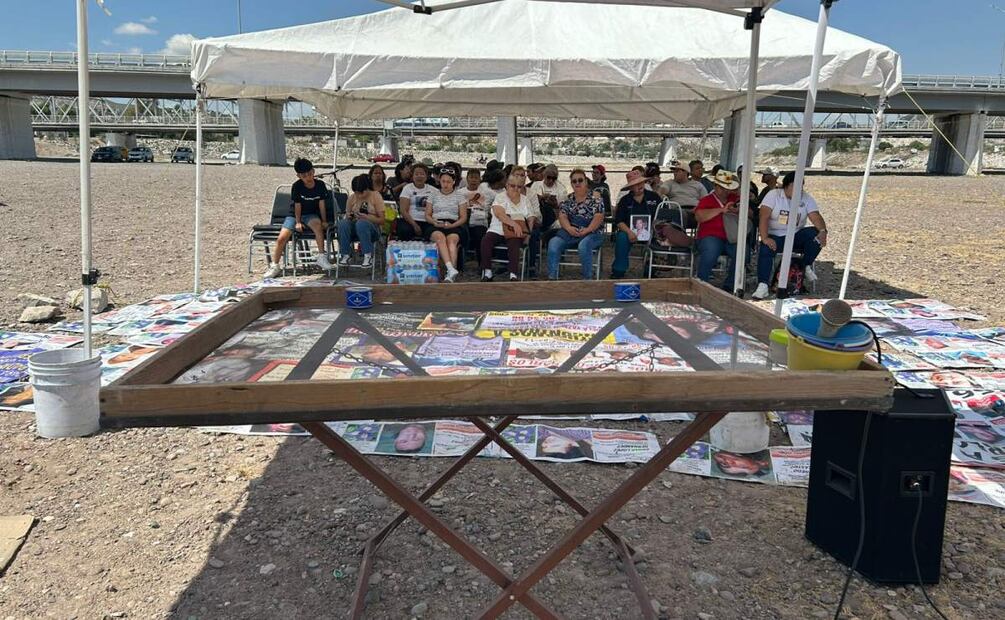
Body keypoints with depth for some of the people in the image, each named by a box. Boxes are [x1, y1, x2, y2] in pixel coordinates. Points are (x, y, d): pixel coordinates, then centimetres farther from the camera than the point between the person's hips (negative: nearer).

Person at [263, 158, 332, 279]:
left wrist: (324, 220, -7)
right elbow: (297, 205, -9)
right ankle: (274, 265, 0)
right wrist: (298, 222, -15)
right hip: (294, 215, 0)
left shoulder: (320, 185, -8)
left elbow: (321, 204, -3)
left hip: (311, 215, 0)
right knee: (282, 238, -17)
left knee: (317, 224, -37)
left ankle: (321, 256, -29)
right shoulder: (297, 186, -13)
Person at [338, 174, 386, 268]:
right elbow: (347, 215, 16)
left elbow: (381, 220, -6)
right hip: (354, 229, 3)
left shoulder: (376, 197, -2)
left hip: (372, 229, -3)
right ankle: (346, 255, -21)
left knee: (361, 223, -38)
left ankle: (368, 256, -31)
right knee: (342, 223, -31)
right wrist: (349, 216, -9)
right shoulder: (352, 198, 7)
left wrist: (366, 217, -20)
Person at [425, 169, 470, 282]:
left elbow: (463, 217, 10)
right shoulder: (433, 195, 22)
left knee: (452, 239, -36)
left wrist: (452, 225, -9)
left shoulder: (460, 195, 17)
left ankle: (450, 274, -51)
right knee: (440, 237, -36)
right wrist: (435, 222, -5)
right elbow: (427, 215, 17)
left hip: (454, 225, -1)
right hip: (436, 226, 1)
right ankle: (451, 269, -54)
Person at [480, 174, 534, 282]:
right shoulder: (500, 197, 3)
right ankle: (487, 273, -19)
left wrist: (528, 233, -9)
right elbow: (499, 213, -16)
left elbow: (531, 219, 11)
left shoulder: (526, 200, 15)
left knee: (514, 243, -33)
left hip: (516, 233, 1)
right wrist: (514, 224, -29)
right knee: (486, 240, -28)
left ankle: (513, 275, -35)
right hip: (497, 231, -1)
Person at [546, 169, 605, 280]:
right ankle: (552, 277, -21)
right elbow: (562, 216, 6)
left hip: (592, 232, -4)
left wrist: (587, 230, -21)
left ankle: (587, 279, -22)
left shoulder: (594, 198, 3)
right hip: (570, 232, 4)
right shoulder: (568, 199, 15)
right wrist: (569, 228, -15)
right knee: (553, 243, -24)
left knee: (584, 245, -37)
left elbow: (598, 217, -7)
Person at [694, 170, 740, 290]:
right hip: (711, 236, -4)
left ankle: (729, 285, -8)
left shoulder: (734, 200, 21)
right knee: (710, 251, -36)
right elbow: (699, 216, -11)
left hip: (731, 238, 4)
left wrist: (738, 211, -2)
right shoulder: (706, 200, 8)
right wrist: (721, 209, -12)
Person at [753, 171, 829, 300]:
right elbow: (764, 217, -16)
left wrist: (823, 231, -30)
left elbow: (816, 217, -7)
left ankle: (807, 266, -4)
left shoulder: (806, 198, 4)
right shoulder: (773, 195, -5)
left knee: (816, 234, -25)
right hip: (775, 236, -3)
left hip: (796, 236, 3)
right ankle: (762, 286, -33)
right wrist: (765, 238, -31)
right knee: (765, 250, -33)